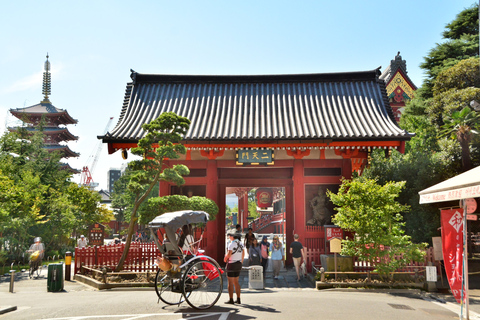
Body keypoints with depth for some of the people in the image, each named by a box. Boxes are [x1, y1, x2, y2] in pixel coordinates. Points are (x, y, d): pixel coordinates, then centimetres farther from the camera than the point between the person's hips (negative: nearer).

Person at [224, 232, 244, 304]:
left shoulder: (232, 244, -16)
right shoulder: (240, 243, 8)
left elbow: (229, 254, -24)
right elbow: (243, 253, 14)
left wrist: (225, 258, -4)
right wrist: (241, 262, 22)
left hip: (231, 264, -7)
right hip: (239, 264, 8)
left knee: (230, 282, -1)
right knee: (236, 282, 15)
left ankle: (231, 300, 1)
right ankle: (238, 299, 15)